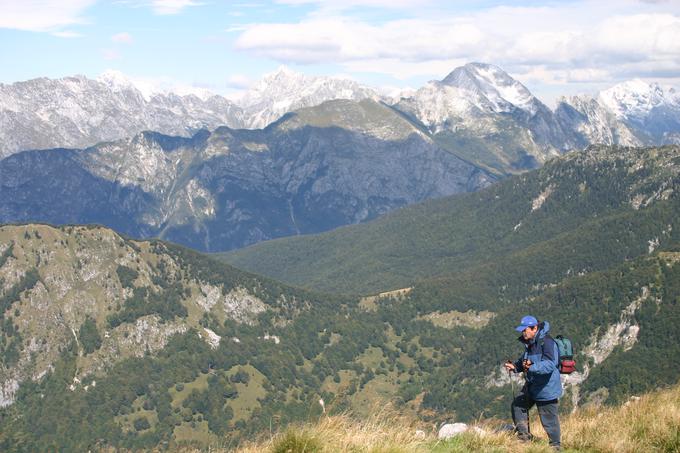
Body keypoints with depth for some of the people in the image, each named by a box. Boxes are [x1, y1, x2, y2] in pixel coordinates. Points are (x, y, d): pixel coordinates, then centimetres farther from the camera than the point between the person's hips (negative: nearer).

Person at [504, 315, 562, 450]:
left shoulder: (547, 343, -22)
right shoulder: (529, 343, 8)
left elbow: (550, 364, -32)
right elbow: (524, 361, 20)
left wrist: (532, 367, -44)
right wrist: (515, 366, 0)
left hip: (546, 388, -9)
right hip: (531, 386, 9)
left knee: (549, 418, 0)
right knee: (517, 405, 12)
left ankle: (555, 445, 15)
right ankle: (524, 435, 24)